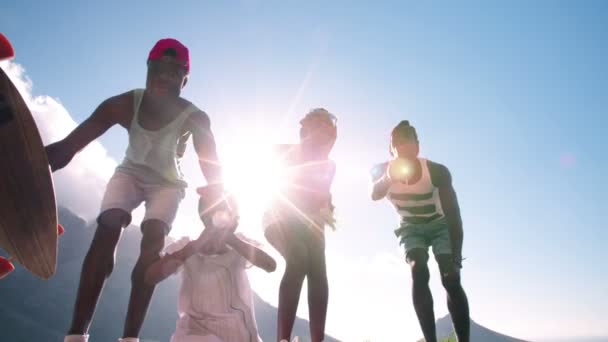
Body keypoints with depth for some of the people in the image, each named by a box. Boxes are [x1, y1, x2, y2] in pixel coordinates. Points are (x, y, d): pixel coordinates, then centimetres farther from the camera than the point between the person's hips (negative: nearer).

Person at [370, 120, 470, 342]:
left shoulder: (437, 171, -27)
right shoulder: (383, 171, -20)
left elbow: (453, 214, -26)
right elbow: (375, 195, -43)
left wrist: (456, 256, -33)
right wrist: (388, 178, -65)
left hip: (440, 226, -1)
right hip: (411, 229, 1)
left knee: (450, 278, -20)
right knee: (419, 273, -24)